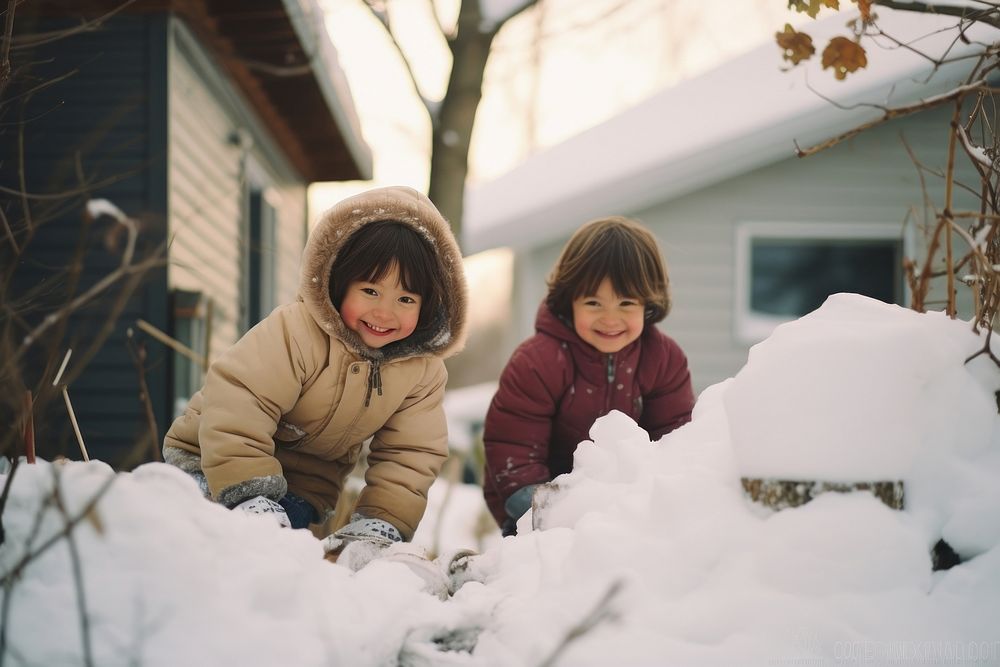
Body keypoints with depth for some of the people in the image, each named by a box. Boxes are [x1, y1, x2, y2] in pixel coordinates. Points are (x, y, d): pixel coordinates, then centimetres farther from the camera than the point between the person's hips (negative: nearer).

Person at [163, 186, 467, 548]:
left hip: (306, 484, 4)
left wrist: (378, 524, -24)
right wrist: (252, 497, -41)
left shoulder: (424, 370, -13)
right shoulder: (295, 332, -31)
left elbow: (410, 455, -10)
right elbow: (237, 406, -36)